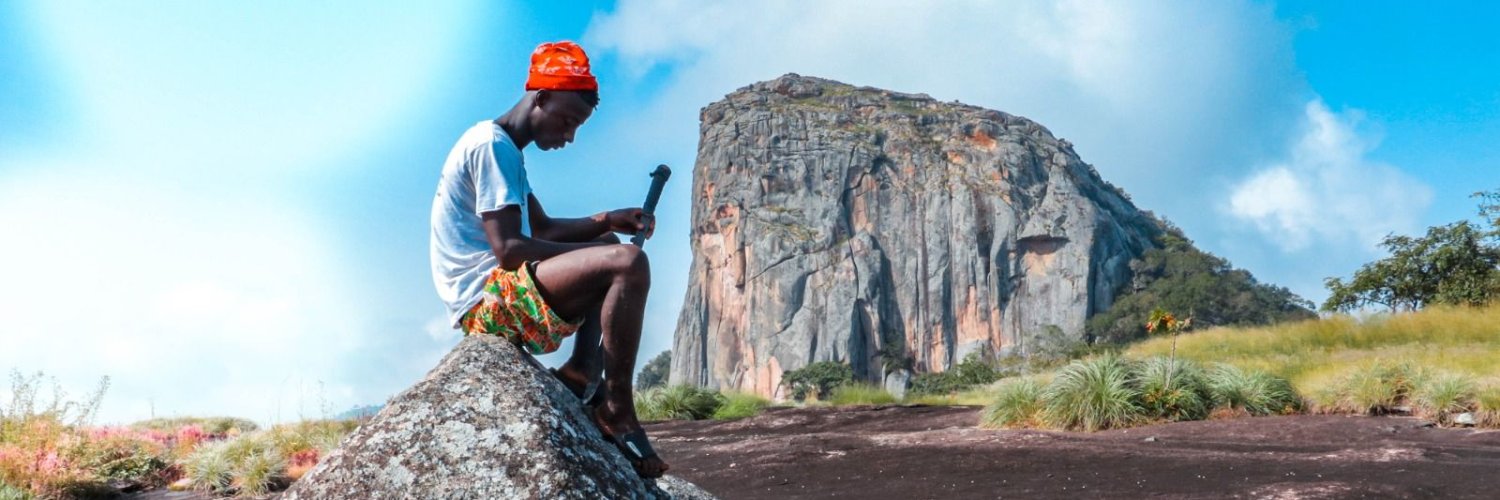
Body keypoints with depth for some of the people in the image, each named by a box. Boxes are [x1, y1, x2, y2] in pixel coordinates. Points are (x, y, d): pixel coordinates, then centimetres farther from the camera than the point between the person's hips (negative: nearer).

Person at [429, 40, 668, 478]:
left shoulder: (503, 150, 20)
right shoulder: (493, 145, -12)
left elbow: (545, 228, 23)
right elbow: (509, 249, -21)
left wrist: (608, 221, 7)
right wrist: (596, 248, -12)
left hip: (495, 299, 11)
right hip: (486, 297, -11)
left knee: (606, 247, 23)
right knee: (628, 263, -25)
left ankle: (581, 375, 2)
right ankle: (616, 408, -18)